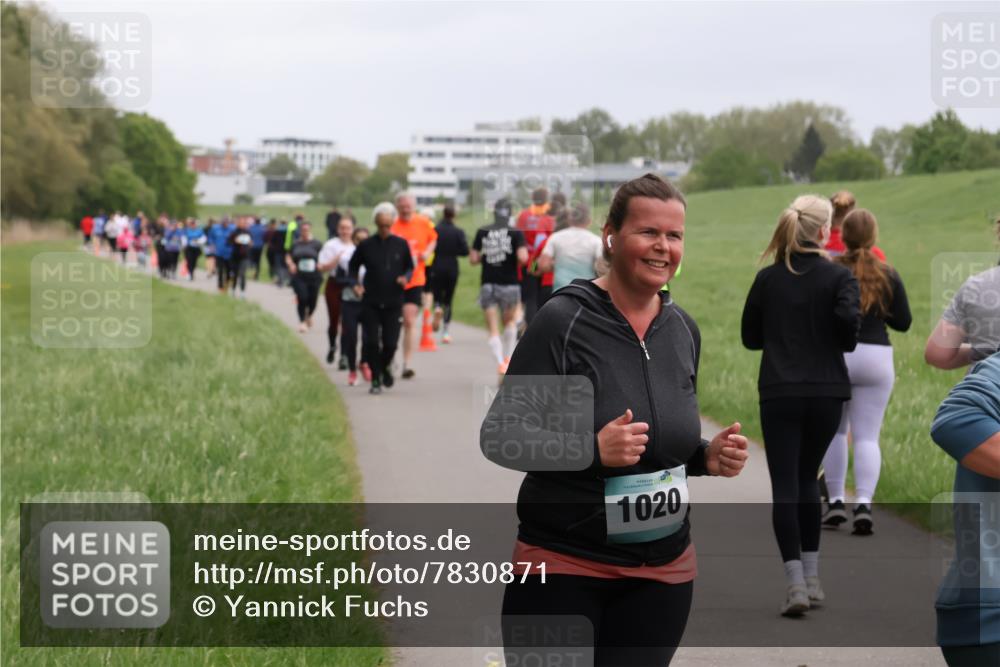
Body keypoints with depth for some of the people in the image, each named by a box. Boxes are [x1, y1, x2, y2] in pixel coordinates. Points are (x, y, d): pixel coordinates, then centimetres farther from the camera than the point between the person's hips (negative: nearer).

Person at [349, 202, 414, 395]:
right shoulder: (366, 245, 0)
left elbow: (410, 267, 12)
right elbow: (353, 266, 10)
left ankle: (385, 366, 31)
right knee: (371, 342, -5)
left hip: (393, 302, 0)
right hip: (370, 302, 0)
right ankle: (376, 380, 8)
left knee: (390, 343, -1)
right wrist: (355, 284, -7)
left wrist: (406, 277, -10)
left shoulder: (401, 245, 2)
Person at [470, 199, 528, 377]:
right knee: (510, 322, 24)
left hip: (488, 284, 1)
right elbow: (522, 257, -18)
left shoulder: (482, 232, 0)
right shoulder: (516, 233, -7)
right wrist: (524, 256, 4)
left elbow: (473, 259, -1)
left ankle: (500, 363, -14)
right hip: (509, 284, -1)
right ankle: (508, 357, 25)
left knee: (493, 330, 2)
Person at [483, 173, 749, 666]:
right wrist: (590, 449, -27)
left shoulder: (683, 330, 7)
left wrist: (707, 457, -1)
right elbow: (498, 433, -13)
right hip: (562, 566, -5)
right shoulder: (564, 320, -12)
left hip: (664, 570, 5)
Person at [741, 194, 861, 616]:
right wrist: (833, 343, 5)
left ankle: (797, 584, -12)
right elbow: (849, 325, -16)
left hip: (779, 394, 0)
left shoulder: (767, 279, 2)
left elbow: (750, 338, 8)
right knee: (807, 479, 18)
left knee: (785, 487, 0)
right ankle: (812, 578, 20)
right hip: (826, 392, 0)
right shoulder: (838, 277, -4)